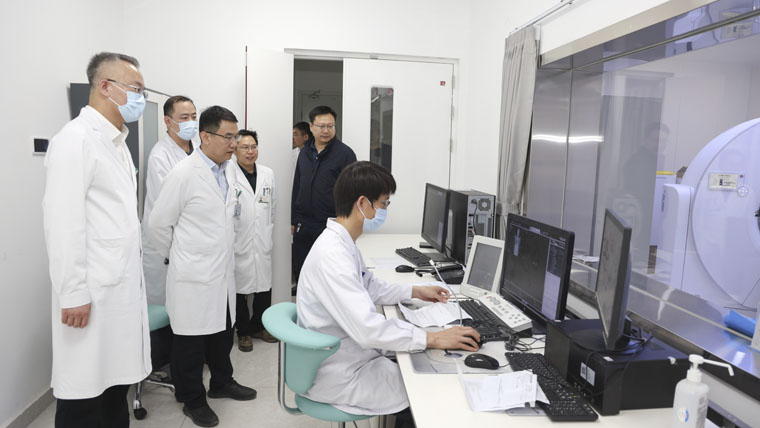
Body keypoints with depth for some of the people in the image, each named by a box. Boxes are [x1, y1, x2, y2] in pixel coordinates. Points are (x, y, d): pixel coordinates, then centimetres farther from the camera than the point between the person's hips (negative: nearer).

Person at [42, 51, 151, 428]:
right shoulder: (76, 139, -12)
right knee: (85, 397, 3)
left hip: (123, 288, 8)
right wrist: (73, 294, -18)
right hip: (92, 294, -8)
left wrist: (132, 278, 16)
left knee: (116, 385, 17)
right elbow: (62, 222, -18)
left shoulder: (117, 142, 15)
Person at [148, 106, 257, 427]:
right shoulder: (184, 174, -16)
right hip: (193, 277, -7)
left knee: (222, 332, 20)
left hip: (222, 272, 7)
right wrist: (177, 256, 2)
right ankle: (192, 400, 26)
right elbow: (159, 225, -9)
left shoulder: (226, 171, 7)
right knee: (191, 340, 8)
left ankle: (222, 383, 40)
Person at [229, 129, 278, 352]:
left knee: (265, 286, 12)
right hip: (239, 243, -5)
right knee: (240, 288, 7)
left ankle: (258, 326, 32)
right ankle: (243, 331, 25)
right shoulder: (228, 175, -10)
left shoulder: (268, 174, 8)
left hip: (262, 242, 5)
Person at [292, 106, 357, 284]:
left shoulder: (344, 153, -5)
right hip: (303, 226, 6)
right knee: (300, 274, 11)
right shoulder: (305, 152, 12)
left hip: (331, 228, -5)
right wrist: (294, 220, 16)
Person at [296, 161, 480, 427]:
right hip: (338, 376, -9)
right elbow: (368, 328, -32)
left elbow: (371, 287, 21)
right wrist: (434, 339, -27)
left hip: (351, 353, 9)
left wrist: (415, 291, 18)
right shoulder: (332, 255, -28)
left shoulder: (343, 243, 5)